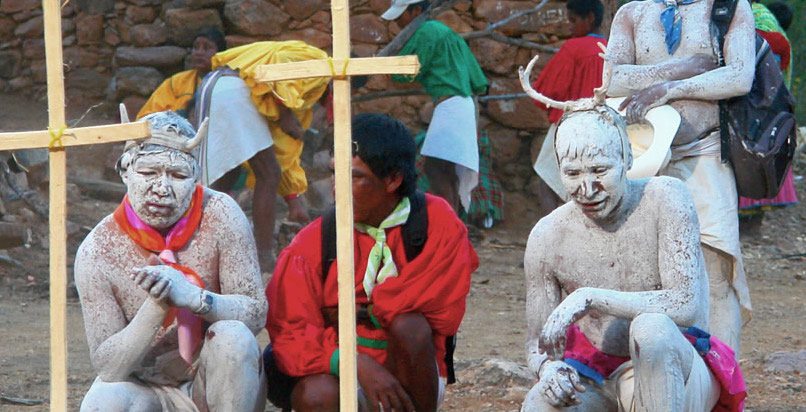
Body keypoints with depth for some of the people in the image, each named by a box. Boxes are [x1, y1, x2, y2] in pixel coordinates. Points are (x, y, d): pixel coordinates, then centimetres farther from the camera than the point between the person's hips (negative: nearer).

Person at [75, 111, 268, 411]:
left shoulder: (219, 214, -13)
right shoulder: (97, 251, -15)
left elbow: (256, 313, -17)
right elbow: (107, 367, -18)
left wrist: (192, 296, -37)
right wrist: (156, 309, -35)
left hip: (216, 384, 0)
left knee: (232, 336, -30)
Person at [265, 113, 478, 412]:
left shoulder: (439, 224, -5)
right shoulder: (314, 241, -6)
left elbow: (442, 314, -15)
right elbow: (290, 333, -14)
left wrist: (356, 313, -9)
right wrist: (359, 365, -29)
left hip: (412, 378, 1)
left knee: (408, 325, -31)